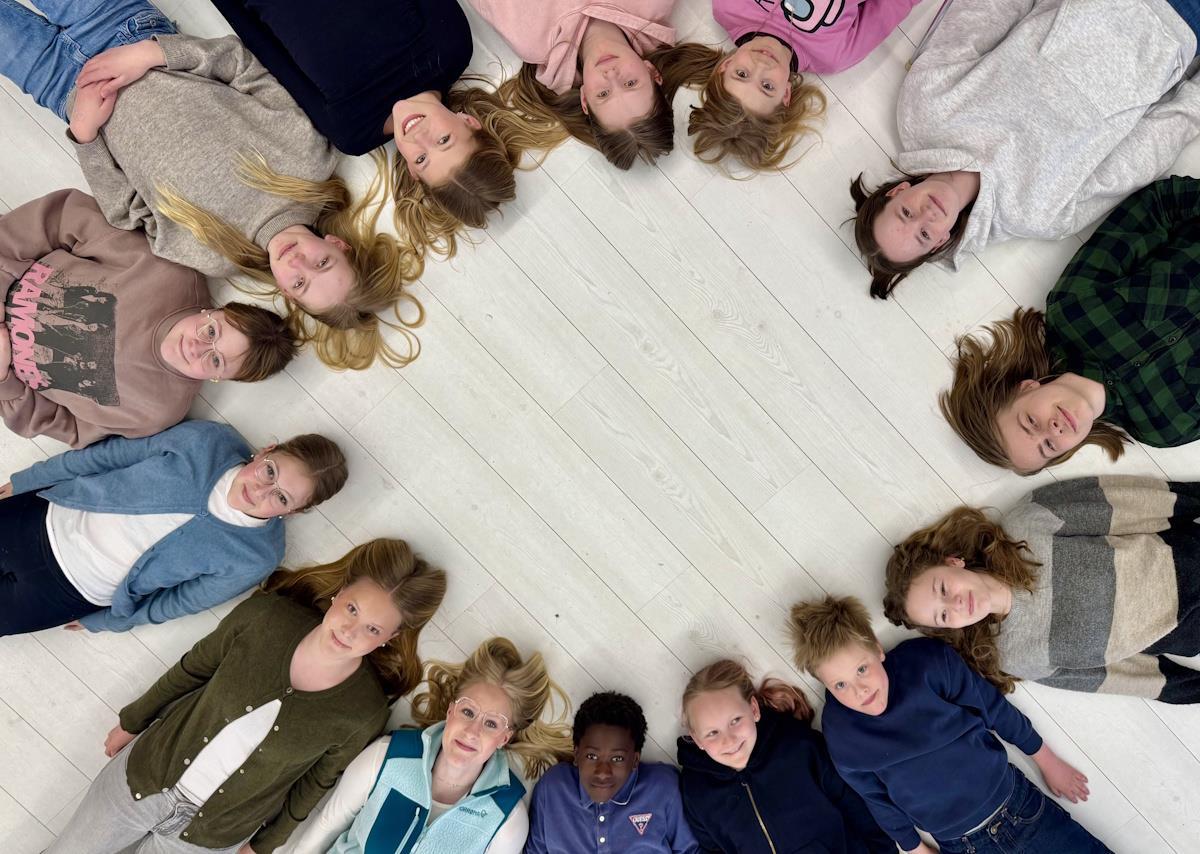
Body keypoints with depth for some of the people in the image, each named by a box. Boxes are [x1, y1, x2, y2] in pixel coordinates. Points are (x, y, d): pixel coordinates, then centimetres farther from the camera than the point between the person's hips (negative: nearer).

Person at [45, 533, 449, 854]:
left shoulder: (365, 713, -25)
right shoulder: (264, 615, -23)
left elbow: (317, 782, -7)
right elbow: (193, 669, -4)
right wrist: (131, 722, 8)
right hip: (148, 772, 2)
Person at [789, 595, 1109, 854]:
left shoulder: (928, 660, -18)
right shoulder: (841, 737, -15)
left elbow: (995, 709, -4)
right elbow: (879, 801, 0)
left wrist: (1048, 762, 8)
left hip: (1017, 802, 1)